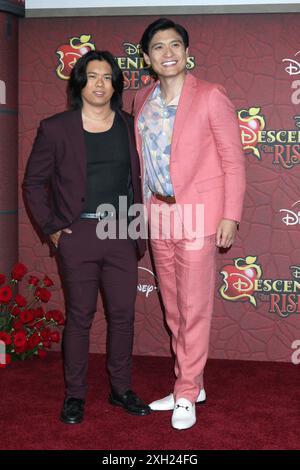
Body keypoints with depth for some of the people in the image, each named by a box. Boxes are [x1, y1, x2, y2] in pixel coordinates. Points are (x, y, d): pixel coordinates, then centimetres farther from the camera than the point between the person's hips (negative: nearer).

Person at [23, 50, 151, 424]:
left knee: (123, 315, 8)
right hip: (78, 235, -3)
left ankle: (121, 389, 24)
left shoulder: (130, 127, 8)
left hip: (121, 233, 3)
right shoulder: (55, 129, -1)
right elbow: (34, 182, 3)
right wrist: (50, 227, -3)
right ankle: (74, 395, 19)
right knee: (79, 317, 5)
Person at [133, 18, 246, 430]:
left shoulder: (210, 97, -7)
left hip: (197, 214, -6)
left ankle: (187, 395, 14)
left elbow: (233, 160, -7)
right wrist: (145, 207, 13)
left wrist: (231, 215, -12)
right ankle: (190, 384, 28)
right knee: (173, 307, 13)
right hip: (158, 215, 6)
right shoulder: (142, 101, 9)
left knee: (194, 307, 0)